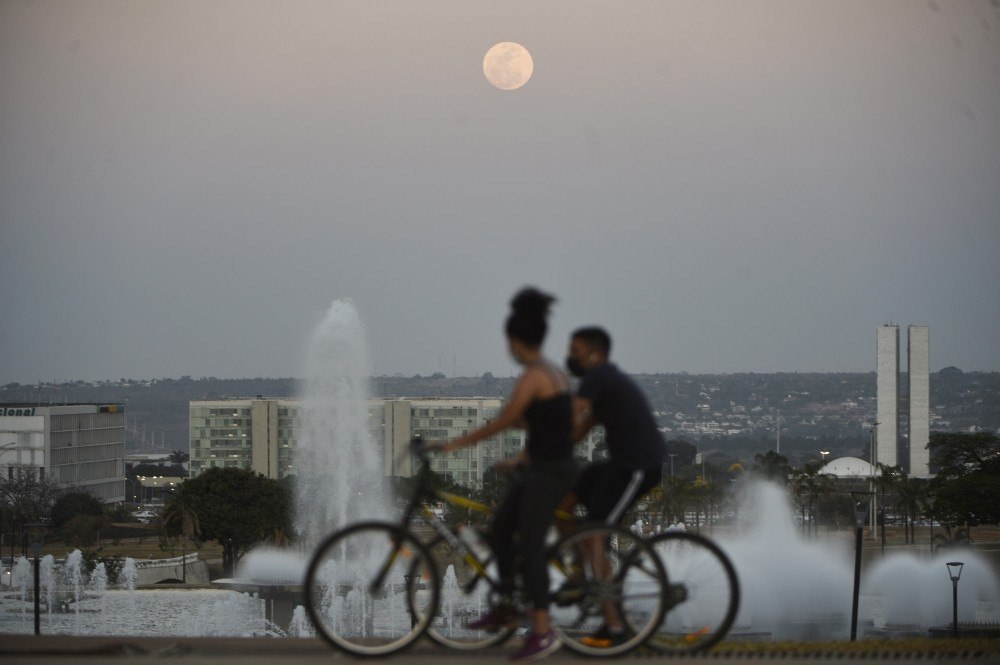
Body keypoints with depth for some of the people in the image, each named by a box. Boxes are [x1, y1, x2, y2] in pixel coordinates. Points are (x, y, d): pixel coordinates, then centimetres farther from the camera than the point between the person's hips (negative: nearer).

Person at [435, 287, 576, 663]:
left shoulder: (532, 377, -16)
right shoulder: (555, 373, 12)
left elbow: (503, 423, -15)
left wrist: (458, 444, -8)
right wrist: (520, 458, 24)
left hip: (547, 472, -10)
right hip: (546, 466, 10)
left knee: (530, 547, -8)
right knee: (499, 529, 17)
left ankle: (543, 631, -8)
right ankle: (505, 607, 24)